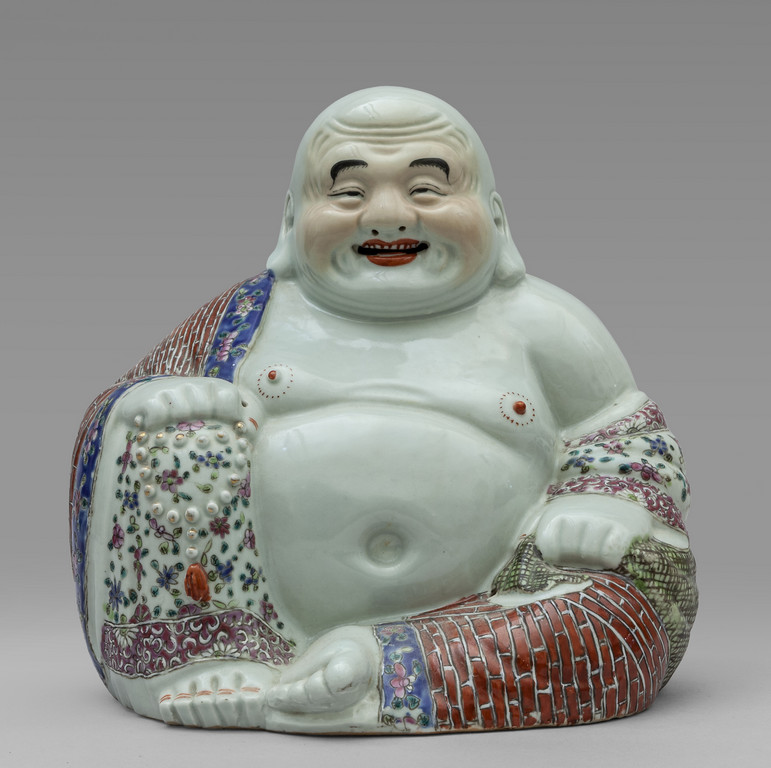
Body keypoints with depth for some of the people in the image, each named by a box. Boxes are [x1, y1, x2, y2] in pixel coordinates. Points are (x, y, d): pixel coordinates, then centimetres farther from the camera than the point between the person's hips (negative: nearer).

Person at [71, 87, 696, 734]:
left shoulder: (539, 326, 13)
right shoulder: (247, 319, 13)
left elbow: (632, 440, 15)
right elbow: (133, 403, 15)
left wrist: (599, 511, -9)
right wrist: (155, 407, -10)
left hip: (477, 622, 1)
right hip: (247, 612, 0)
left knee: (650, 576, -24)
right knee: (170, 431, -12)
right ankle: (204, 669, -27)